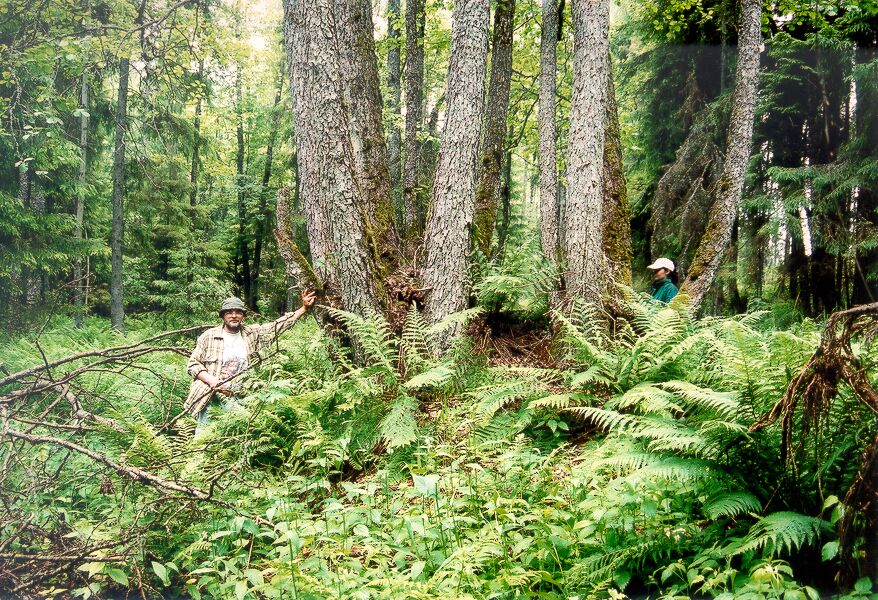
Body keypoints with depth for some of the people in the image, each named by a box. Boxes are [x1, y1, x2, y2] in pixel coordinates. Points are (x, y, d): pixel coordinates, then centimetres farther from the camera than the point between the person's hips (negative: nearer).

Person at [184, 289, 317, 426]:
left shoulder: (252, 334, 7)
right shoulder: (209, 336, 0)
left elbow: (278, 325, 6)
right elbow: (193, 364, 1)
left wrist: (304, 308, -3)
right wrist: (211, 381, -15)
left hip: (236, 401, 2)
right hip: (209, 398, -2)